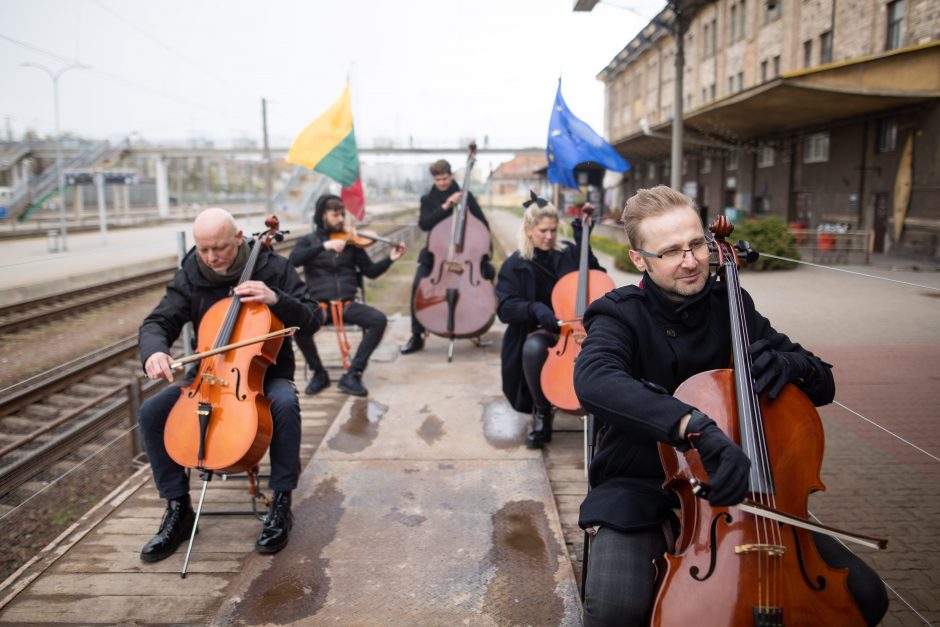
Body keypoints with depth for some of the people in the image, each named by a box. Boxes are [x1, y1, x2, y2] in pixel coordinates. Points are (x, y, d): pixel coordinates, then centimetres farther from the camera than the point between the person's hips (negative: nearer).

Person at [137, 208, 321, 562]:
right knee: (151, 412, -18)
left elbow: (312, 321, -8)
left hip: (265, 373, -3)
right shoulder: (190, 276, 0)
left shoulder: (273, 268, -7)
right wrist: (154, 350, -30)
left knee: (285, 403, -36)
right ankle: (178, 508, -3)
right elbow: (158, 323, -5)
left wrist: (276, 299, -27)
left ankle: (281, 506, -21)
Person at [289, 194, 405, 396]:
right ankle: (318, 373, -7)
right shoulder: (309, 241, 11)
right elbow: (294, 259, -11)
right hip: (319, 304, -1)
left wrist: (390, 259, -7)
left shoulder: (350, 242, 14)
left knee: (379, 320, -26)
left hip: (347, 303, 1)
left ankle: (352, 374, -16)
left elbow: (371, 271, 10)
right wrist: (324, 245, -21)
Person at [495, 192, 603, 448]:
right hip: (540, 330, -1)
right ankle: (542, 413, -11)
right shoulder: (515, 265, 2)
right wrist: (534, 308, -28)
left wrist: (583, 242, 2)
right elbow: (505, 308, -7)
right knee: (533, 349, -38)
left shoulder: (569, 253, 8)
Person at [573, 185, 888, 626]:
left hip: (731, 485, 4)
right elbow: (593, 380, -35)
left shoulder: (731, 308, 2)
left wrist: (789, 365, -18)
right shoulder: (621, 315, -11)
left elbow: (823, 385, 6)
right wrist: (698, 428, -47)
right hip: (640, 491, -3)